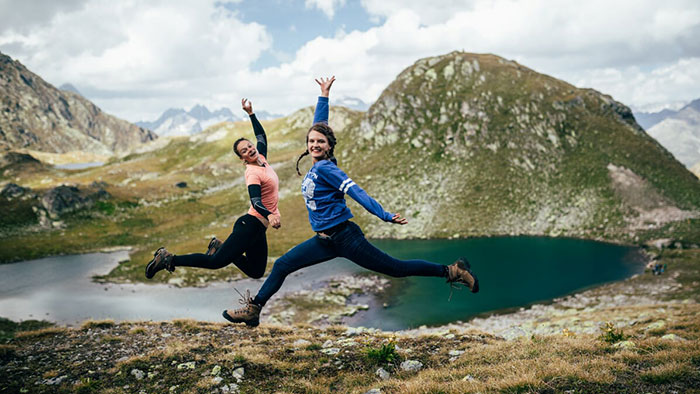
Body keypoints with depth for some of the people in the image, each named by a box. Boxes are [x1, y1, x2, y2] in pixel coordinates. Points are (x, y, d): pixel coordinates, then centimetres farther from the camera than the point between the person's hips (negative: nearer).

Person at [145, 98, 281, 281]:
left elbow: (261, 135, 26)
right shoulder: (253, 173, -16)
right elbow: (256, 202, -31)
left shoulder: (262, 159, 9)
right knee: (216, 261, -16)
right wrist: (269, 215, -49)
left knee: (256, 272, 13)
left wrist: (251, 113, 23)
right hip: (250, 224, -9)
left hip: (258, 229, 9)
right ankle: (168, 259, -10)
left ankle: (220, 246, 22)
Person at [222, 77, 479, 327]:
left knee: (395, 268, -3)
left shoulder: (326, 168, -14)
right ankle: (253, 309, 17)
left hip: (344, 236, -8)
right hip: (325, 240, 8)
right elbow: (319, 124, 18)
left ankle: (451, 271, 7)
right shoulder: (317, 166, 7)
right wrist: (324, 96, 24)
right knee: (281, 266, 8)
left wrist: (385, 216, -28)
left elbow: (356, 192, -22)